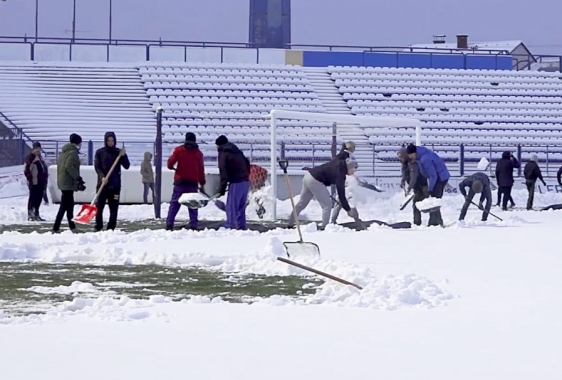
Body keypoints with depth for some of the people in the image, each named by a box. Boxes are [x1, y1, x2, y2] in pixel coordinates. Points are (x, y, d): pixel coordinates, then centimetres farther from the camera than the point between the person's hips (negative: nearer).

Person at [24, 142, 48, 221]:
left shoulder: (39, 157, 19)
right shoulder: (30, 157, -8)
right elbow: (26, 170, -14)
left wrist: (45, 181, 20)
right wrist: (30, 180, -18)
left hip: (40, 182, 9)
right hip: (34, 183, -9)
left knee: (38, 199, 11)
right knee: (32, 198, -8)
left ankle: (36, 214, 17)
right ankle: (30, 215, -6)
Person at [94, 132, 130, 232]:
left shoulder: (118, 152, 6)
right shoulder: (100, 152, 4)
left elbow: (127, 166, 1)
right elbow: (97, 167, -2)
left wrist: (123, 156, -15)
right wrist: (102, 177, -18)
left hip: (115, 184, 1)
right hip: (102, 183, -1)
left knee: (114, 208, 0)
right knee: (99, 206, -4)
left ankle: (111, 228, 5)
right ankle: (98, 227, 2)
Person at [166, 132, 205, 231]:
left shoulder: (179, 150, -3)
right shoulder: (198, 153, 4)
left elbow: (170, 162, -9)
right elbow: (201, 170, 4)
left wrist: (171, 167, 15)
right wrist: (202, 184, 10)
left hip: (180, 182, -1)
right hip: (193, 183, 1)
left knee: (174, 204, 2)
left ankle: (169, 225, -4)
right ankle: (193, 225, 3)